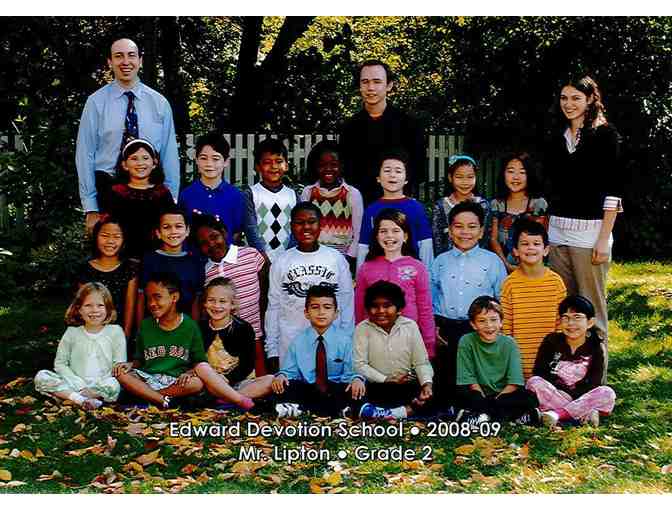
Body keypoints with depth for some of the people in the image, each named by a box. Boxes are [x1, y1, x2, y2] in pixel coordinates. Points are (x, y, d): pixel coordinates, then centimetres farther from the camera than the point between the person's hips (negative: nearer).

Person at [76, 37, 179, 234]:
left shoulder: (159, 103, 7)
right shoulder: (96, 102, 1)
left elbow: (169, 156, 6)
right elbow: (85, 155, 0)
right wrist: (91, 209, -6)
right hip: (108, 191, -1)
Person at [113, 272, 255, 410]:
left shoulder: (189, 326, 1)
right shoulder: (146, 326, 6)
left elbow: (200, 362, 3)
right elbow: (140, 359, 14)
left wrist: (190, 372, -18)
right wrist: (131, 364, -9)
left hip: (177, 381, -4)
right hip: (149, 378, 4)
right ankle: (162, 399, -31)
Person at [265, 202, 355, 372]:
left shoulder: (337, 259, 4)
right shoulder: (281, 262, 6)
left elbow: (347, 304, 6)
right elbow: (273, 307, 7)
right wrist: (272, 351, 3)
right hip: (289, 347, 0)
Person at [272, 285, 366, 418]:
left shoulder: (345, 340, 3)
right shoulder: (298, 342, 7)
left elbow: (350, 371, -3)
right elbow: (289, 371, 7)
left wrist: (356, 379, -26)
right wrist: (281, 376, -16)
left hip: (336, 389, -1)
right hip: (306, 390, 1)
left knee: (356, 389, -33)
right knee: (284, 384, -26)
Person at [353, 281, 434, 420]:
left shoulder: (410, 326, 3)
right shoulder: (362, 328, -1)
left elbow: (421, 362, 3)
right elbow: (359, 364, -7)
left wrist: (427, 383, -17)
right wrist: (386, 380, -16)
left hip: (408, 386, 2)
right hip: (376, 387, -1)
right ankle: (408, 411, -31)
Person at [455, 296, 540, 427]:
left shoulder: (509, 343, -1)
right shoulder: (466, 342, -4)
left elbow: (514, 382, -5)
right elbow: (469, 379, -7)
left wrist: (497, 399, -16)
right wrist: (484, 399, -16)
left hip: (504, 395, 1)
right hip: (479, 395, -1)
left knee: (529, 399, -26)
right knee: (463, 395, -33)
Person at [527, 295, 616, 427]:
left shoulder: (594, 348, 2)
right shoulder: (551, 341, 1)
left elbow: (593, 383, -2)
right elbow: (539, 373, -7)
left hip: (580, 397, 1)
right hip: (553, 395, 0)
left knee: (607, 393, -25)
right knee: (534, 382, -27)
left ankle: (557, 414, -36)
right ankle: (583, 413, -33)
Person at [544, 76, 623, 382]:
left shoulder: (605, 135, -1)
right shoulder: (557, 141, 16)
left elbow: (613, 190, -6)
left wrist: (604, 239, -12)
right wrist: (546, 231, 11)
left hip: (589, 231, -5)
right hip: (557, 232, 5)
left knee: (591, 310, -4)